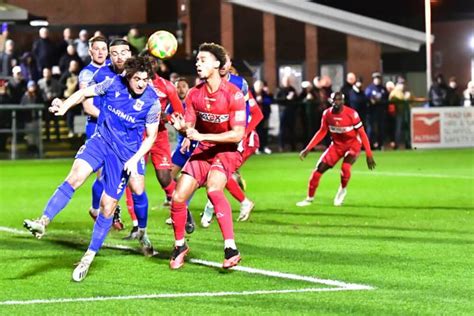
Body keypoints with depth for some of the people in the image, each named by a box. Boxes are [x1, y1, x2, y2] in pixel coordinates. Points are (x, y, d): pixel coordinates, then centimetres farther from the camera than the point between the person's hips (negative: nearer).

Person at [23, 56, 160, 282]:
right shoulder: (114, 83, -5)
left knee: (108, 206, 0)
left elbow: (150, 136, -2)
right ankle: (43, 222, -31)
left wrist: (135, 159, -14)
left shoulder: (152, 102, -10)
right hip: (101, 139, 2)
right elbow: (85, 93, 9)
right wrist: (64, 107, -6)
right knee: (76, 176, -26)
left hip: (125, 154, -2)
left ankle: (89, 257, 14)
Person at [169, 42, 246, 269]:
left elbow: (238, 134, -21)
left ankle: (231, 249, -35)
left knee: (213, 189, -33)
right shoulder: (194, 94, -1)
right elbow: (190, 127, 3)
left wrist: (202, 136, -26)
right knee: (178, 197, -5)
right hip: (203, 150, 6)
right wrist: (182, 128, -23)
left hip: (227, 150, -5)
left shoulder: (233, 94, -18)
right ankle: (179, 246, 21)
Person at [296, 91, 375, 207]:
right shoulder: (327, 114, -9)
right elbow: (322, 132, 5)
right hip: (337, 145, 4)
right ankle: (309, 198, 15)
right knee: (319, 169, -2)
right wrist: (308, 149, 1)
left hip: (352, 144, -4)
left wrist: (369, 155, -19)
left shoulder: (351, 114, -23)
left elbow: (362, 134, -17)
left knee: (345, 168, -29)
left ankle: (343, 190, 4)